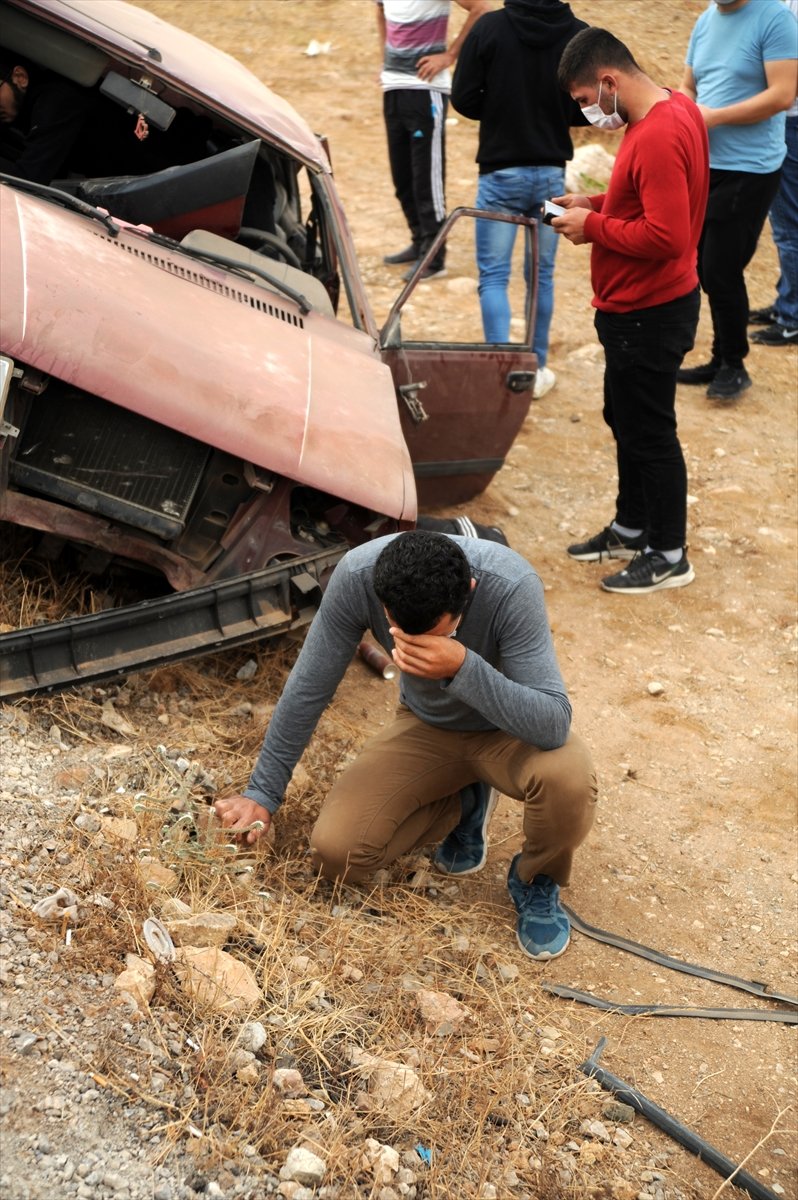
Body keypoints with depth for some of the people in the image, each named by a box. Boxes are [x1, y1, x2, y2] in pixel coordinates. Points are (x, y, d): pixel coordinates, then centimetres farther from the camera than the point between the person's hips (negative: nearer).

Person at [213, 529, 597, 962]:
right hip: (427, 726, 3)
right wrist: (262, 792, -9)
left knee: (567, 776, -35)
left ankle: (535, 881, 0)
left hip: (507, 729, -2)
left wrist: (463, 668, -51)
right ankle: (463, 805, 14)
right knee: (334, 852, -14)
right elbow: (309, 686, -15)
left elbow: (553, 726, -39)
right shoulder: (357, 575, -29)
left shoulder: (512, 586, -36)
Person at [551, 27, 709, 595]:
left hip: (649, 315, -10)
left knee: (649, 432, 2)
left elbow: (666, 236, -30)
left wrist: (592, 225, -18)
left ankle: (669, 557, 16)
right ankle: (632, 528, 36)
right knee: (626, 421, 21)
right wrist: (596, 203, 6)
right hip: (642, 307, 10)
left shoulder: (658, 137, -26)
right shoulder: (675, 109, 6)